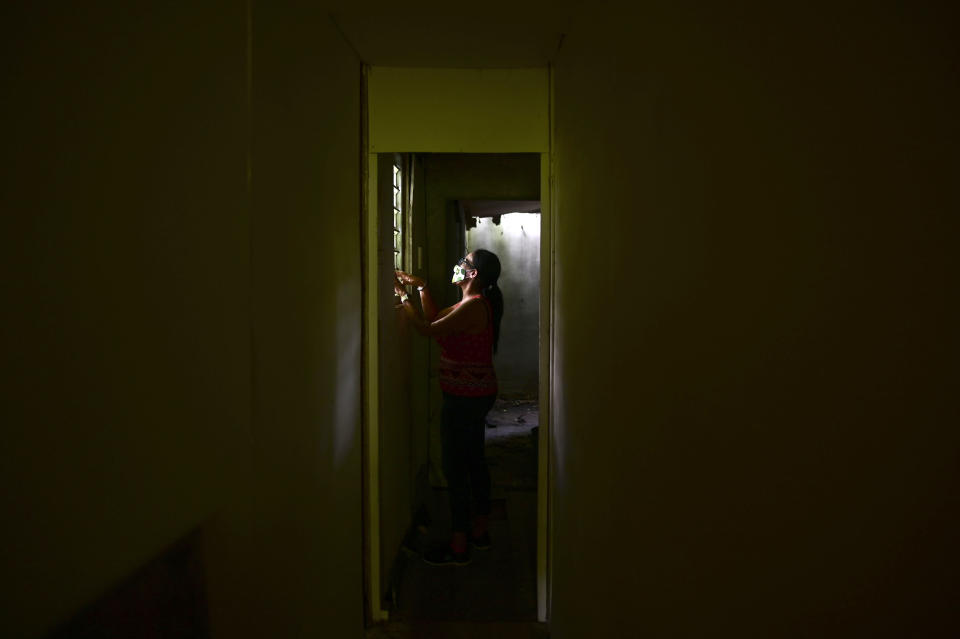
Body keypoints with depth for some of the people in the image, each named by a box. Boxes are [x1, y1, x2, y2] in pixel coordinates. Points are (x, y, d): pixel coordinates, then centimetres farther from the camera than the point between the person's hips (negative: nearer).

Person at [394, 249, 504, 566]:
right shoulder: (473, 303, 12)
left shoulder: (473, 306, -20)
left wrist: (402, 295, -13)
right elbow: (436, 319, 19)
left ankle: (459, 546, 6)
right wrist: (421, 287, 13)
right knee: (474, 460, 18)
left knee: (455, 468, -3)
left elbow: (428, 329, -23)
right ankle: (480, 531, 31)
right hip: (478, 394, 10)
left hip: (465, 398, -10)